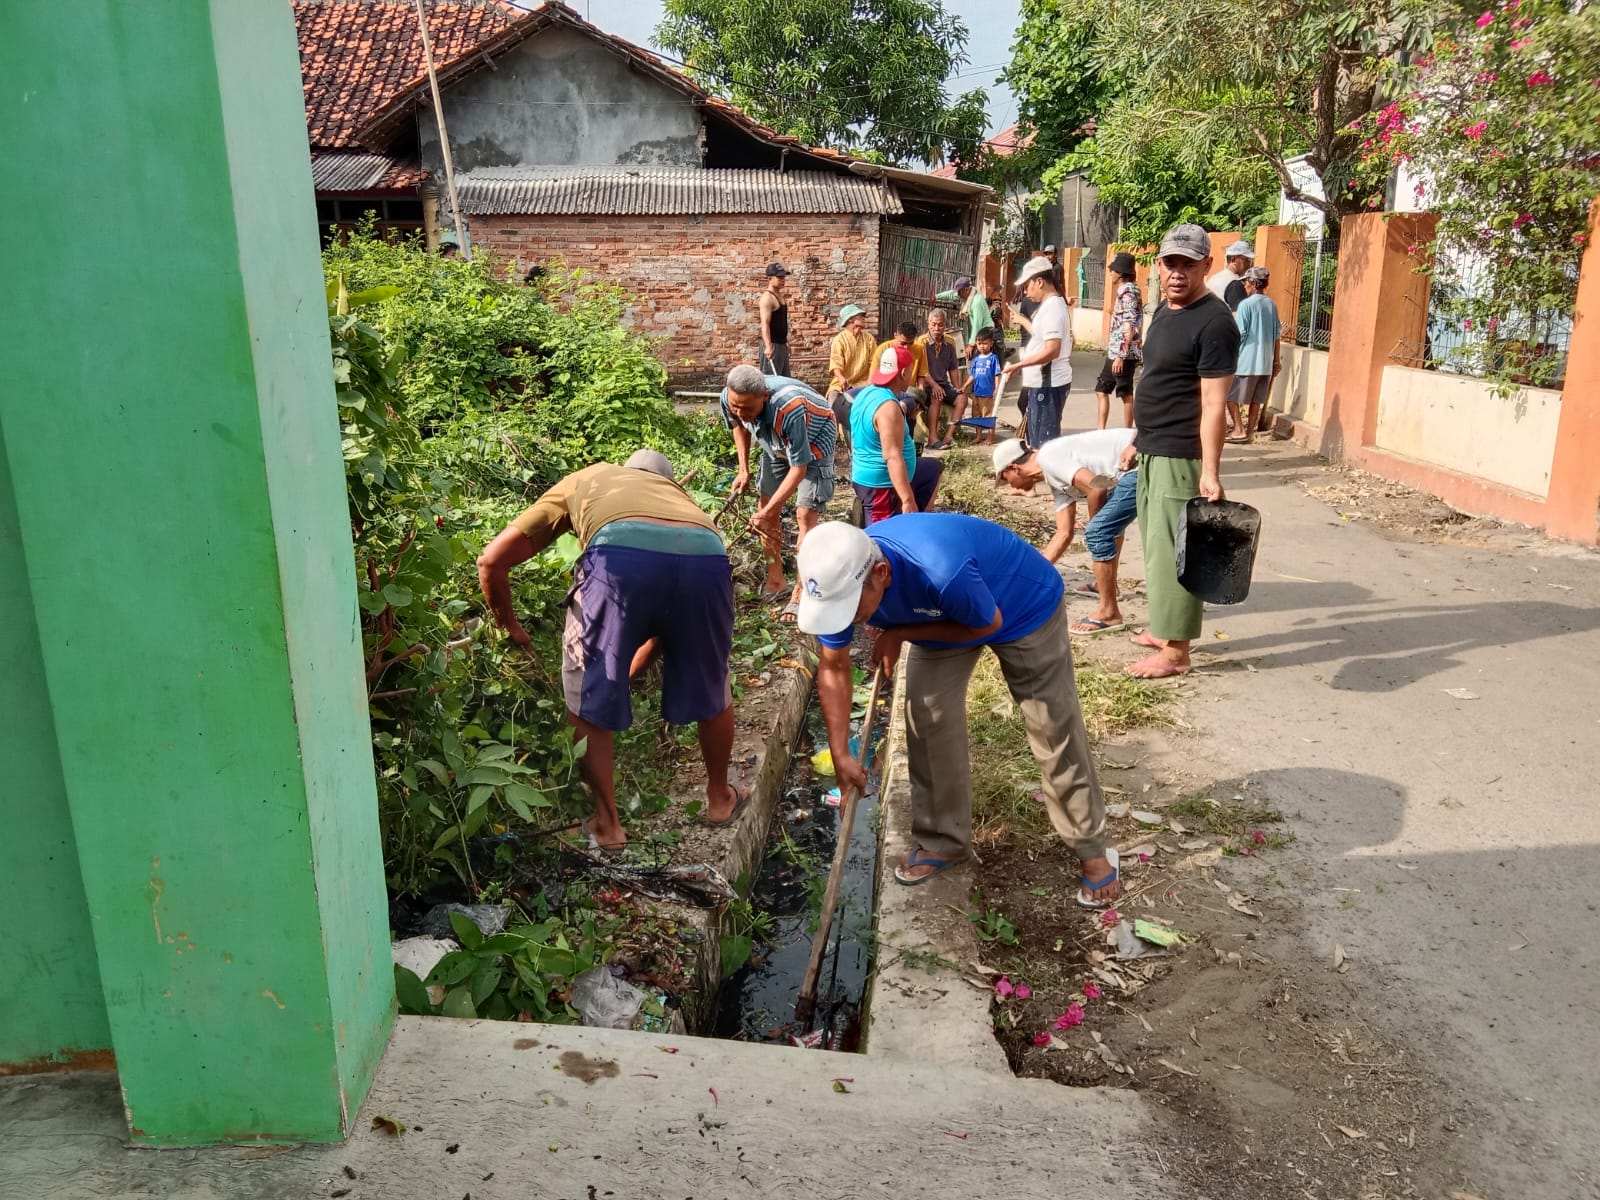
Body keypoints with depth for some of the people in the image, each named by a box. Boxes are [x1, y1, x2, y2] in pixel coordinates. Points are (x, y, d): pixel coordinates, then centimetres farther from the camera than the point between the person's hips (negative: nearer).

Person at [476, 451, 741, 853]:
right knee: (712, 691, 29)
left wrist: (510, 628, 45)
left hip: (621, 555, -3)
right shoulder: (676, 493, 43)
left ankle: (607, 823, 30)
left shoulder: (580, 481, 37)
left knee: (588, 702, 21)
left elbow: (492, 560, 29)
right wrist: (627, 672, 56)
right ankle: (720, 798, 47)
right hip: (706, 558, 3)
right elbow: (671, 613, 45)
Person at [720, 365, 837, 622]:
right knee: (767, 509, 5)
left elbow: (798, 469, -34)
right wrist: (743, 470, -6)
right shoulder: (730, 399, -27)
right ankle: (775, 581, 19)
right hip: (777, 444, 6)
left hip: (813, 443, -6)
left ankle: (800, 594, -6)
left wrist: (766, 513, -33)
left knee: (805, 515, -13)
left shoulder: (790, 409, -45)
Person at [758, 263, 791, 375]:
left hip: (781, 344, 10)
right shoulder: (767, 297, -15)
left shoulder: (779, 295, 14)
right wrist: (768, 346, -34)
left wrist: (786, 341, 24)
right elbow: (765, 324, -24)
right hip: (772, 345, -10)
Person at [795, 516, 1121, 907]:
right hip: (940, 614, 5)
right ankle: (943, 841, 18)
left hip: (1025, 607, -5)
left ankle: (1092, 849, 18)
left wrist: (900, 633, -24)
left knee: (1054, 729, 1)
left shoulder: (942, 570, -47)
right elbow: (833, 667, -12)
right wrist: (841, 755, -15)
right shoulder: (839, 580, -27)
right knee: (927, 720, 0)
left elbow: (987, 624, -24)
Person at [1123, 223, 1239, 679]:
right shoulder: (1164, 309, 13)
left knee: (1171, 552, -5)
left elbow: (1213, 403, -21)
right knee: (1156, 546, 16)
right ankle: (1163, 628, 29)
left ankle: (1175, 651, 3)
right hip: (1152, 451, 9)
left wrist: (1210, 471, -24)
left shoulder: (1214, 322, -16)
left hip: (1180, 457, -9)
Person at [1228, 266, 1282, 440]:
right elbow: (1277, 334, 13)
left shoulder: (1246, 304, -12)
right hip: (1265, 361, 7)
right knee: (1256, 399, 12)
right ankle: (1250, 430, 16)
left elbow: (1239, 334, -16)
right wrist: (1277, 360, 19)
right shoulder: (1272, 305, 9)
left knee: (1230, 395, 2)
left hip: (1246, 360, -7)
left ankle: (1239, 430, -5)